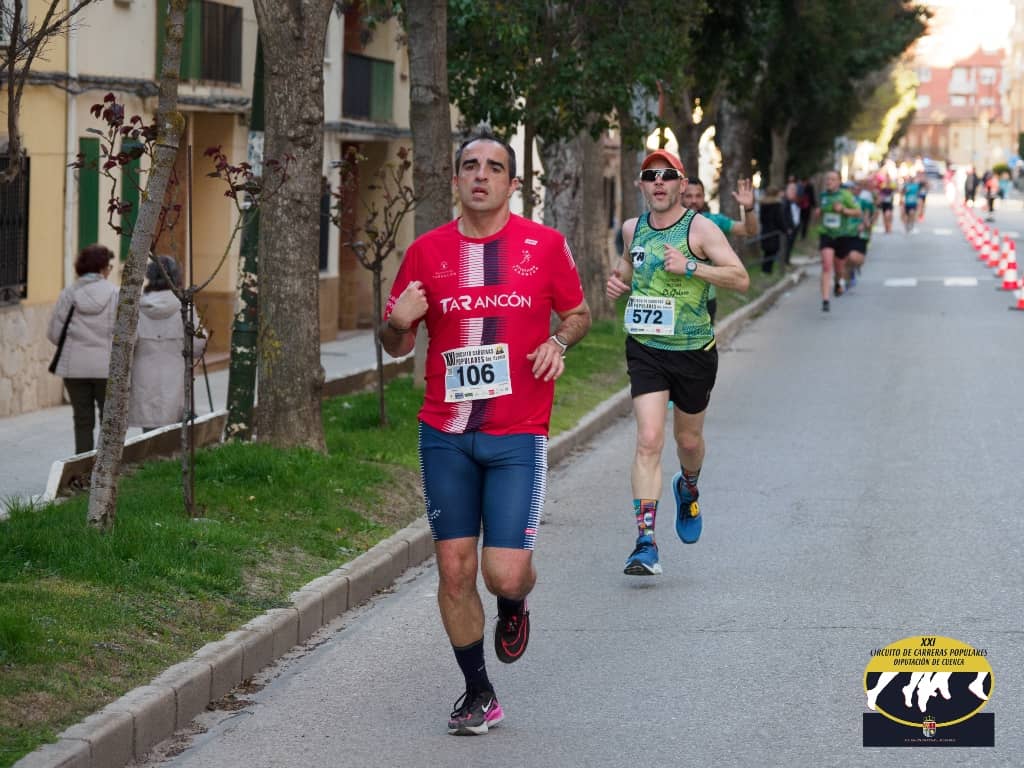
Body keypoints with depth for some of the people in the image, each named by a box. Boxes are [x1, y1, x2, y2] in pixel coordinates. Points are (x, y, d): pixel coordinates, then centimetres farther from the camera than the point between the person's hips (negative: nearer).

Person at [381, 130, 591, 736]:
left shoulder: (545, 245, 0)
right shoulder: (427, 252, 4)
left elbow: (578, 312, 14)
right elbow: (397, 345, 12)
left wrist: (559, 342, -8)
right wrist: (399, 322, -11)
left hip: (518, 436, -2)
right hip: (446, 435, 2)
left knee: (506, 573, -10)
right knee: (455, 570, 1)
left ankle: (514, 607, 29)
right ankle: (478, 694, 18)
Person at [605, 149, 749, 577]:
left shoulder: (699, 228, -8)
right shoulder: (632, 229, 6)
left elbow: (741, 279, -15)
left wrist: (690, 267, -25)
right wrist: (618, 283, 5)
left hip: (694, 350, -1)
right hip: (645, 349, 2)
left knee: (688, 439, 16)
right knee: (648, 440, -14)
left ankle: (688, 491, 53)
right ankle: (646, 544, -19)